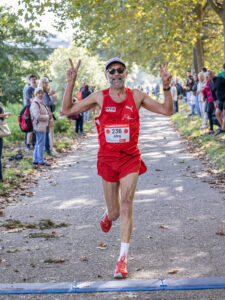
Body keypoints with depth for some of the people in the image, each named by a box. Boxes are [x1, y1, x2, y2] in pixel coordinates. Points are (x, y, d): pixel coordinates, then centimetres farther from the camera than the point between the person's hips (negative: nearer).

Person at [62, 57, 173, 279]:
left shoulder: (136, 96, 2)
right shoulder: (99, 97, 0)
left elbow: (167, 111, 4)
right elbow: (67, 110, -2)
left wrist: (166, 87, -11)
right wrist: (71, 83, -13)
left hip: (130, 158, 0)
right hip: (107, 158, 0)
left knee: (126, 206, -12)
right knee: (114, 212, 8)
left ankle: (123, 259, -7)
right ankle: (108, 215, 48)